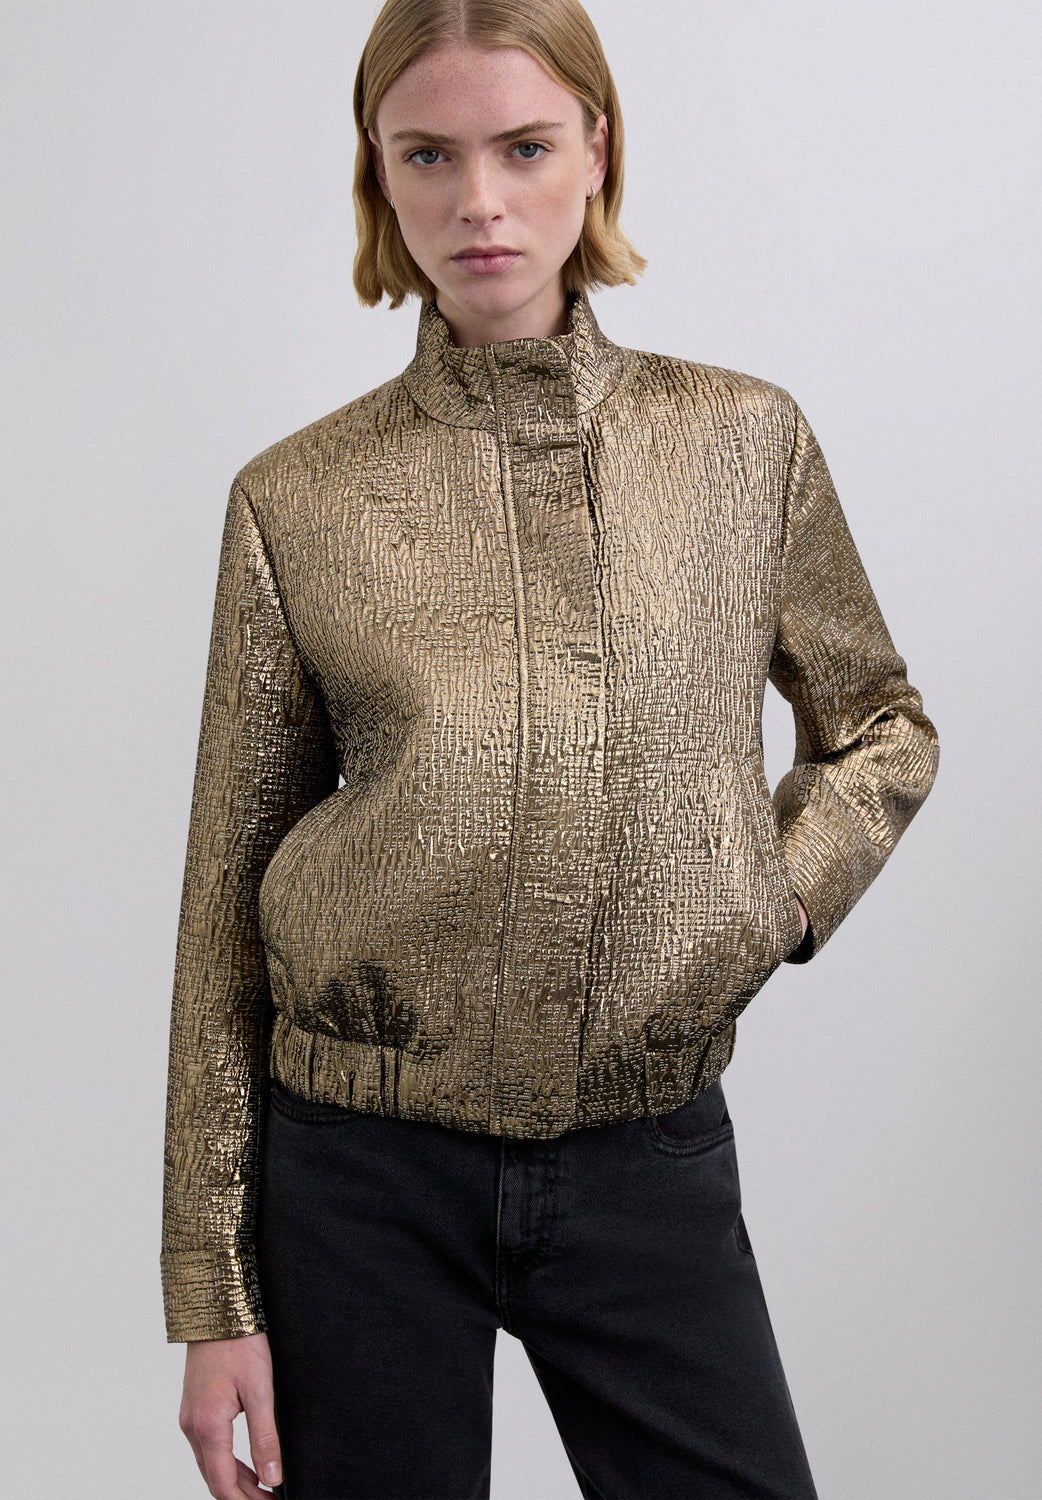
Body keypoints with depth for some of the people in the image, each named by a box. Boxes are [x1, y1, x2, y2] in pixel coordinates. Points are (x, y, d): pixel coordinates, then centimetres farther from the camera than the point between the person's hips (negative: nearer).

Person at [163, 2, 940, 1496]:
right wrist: (215, 1295, 1)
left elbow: (883, 726, 16)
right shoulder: (297, 499, -3)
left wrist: (771, 898, -4)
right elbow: (228, 897, 1)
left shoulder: (748, 439, 1)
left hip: (652, 1161, 1)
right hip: (362, 1169, -1)